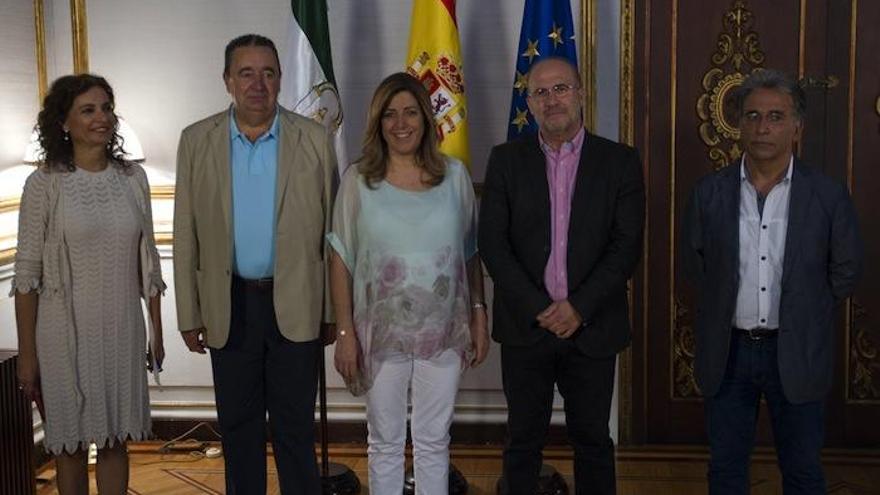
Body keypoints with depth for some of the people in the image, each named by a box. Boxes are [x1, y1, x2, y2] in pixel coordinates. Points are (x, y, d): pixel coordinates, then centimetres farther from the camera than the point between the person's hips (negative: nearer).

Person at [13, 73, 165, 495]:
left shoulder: (133, 177, 3)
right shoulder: (45, 183, -7)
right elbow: (27, 274, -6)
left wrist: (158, 330, 9)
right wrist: (27, 353, -7)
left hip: (123, 330, 3)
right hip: (66, 332, -3)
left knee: (115, 439, 13)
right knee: (72, 444, 10)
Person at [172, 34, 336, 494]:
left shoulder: (315, 139, -3)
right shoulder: (196, 141, 0)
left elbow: (330, 229, 0)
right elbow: (186, 236, 2)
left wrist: (333, 310, -1)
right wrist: (189, 315, 1)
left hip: (295, 305, -1)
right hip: (229, 305, 2)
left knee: (295, 425, 8)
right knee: (238, 423, 14)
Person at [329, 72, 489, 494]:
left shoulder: (454, 175, 1)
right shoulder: (358, 180, -3)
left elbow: (471, 253, 7)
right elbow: (341, 260, -2)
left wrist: (479, 316, 4)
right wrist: (345, 333, -5)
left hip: (443, 332, 1)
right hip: (381, 333, -1)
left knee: (434, 443, 13)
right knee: (384, 444, 13)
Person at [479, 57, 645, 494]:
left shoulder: (620, 161, 2)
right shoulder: (506, 160, 3)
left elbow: (627, 245, -4)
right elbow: (492, 243, -4)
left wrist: (579, 307, -13)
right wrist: (539, 309, -11)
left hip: (592, 328, 0)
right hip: (525, 327, 1)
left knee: (592, 441, 11)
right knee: (523, 441, 11)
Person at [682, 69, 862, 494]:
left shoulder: (828, 196, -7)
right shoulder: (709, 192, -4)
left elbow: (845, 270, 4)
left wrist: (802, 313, 7)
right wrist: (729, 302, 7)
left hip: (797, 353, -1)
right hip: (726, 351, 1)